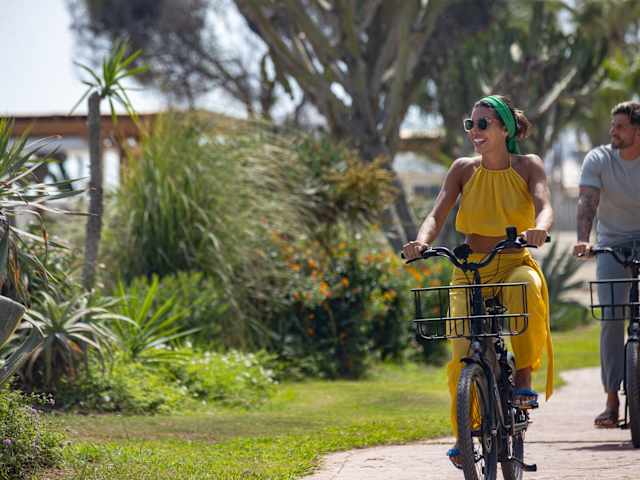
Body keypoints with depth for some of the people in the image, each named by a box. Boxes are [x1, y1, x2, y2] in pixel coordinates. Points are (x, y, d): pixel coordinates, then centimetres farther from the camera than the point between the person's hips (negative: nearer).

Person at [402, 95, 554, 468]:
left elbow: (545, 206, -15)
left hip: (515, 264, -2)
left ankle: (524, 380, -25)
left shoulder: (528, 166, 1)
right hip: (470, 270, 2)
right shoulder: (464, 169, 5)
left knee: (527, 287, -38)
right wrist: (422, 241, -27)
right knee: (464, 354, -13)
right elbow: (438, 215, -5)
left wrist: (539, 229, -39)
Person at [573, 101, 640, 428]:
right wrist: (583, 240, -37)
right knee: (611, 319, -9)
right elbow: (587, 202, -20)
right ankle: (612, 401, -6)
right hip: (612, 246, 0)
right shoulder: (598, 160, -8)